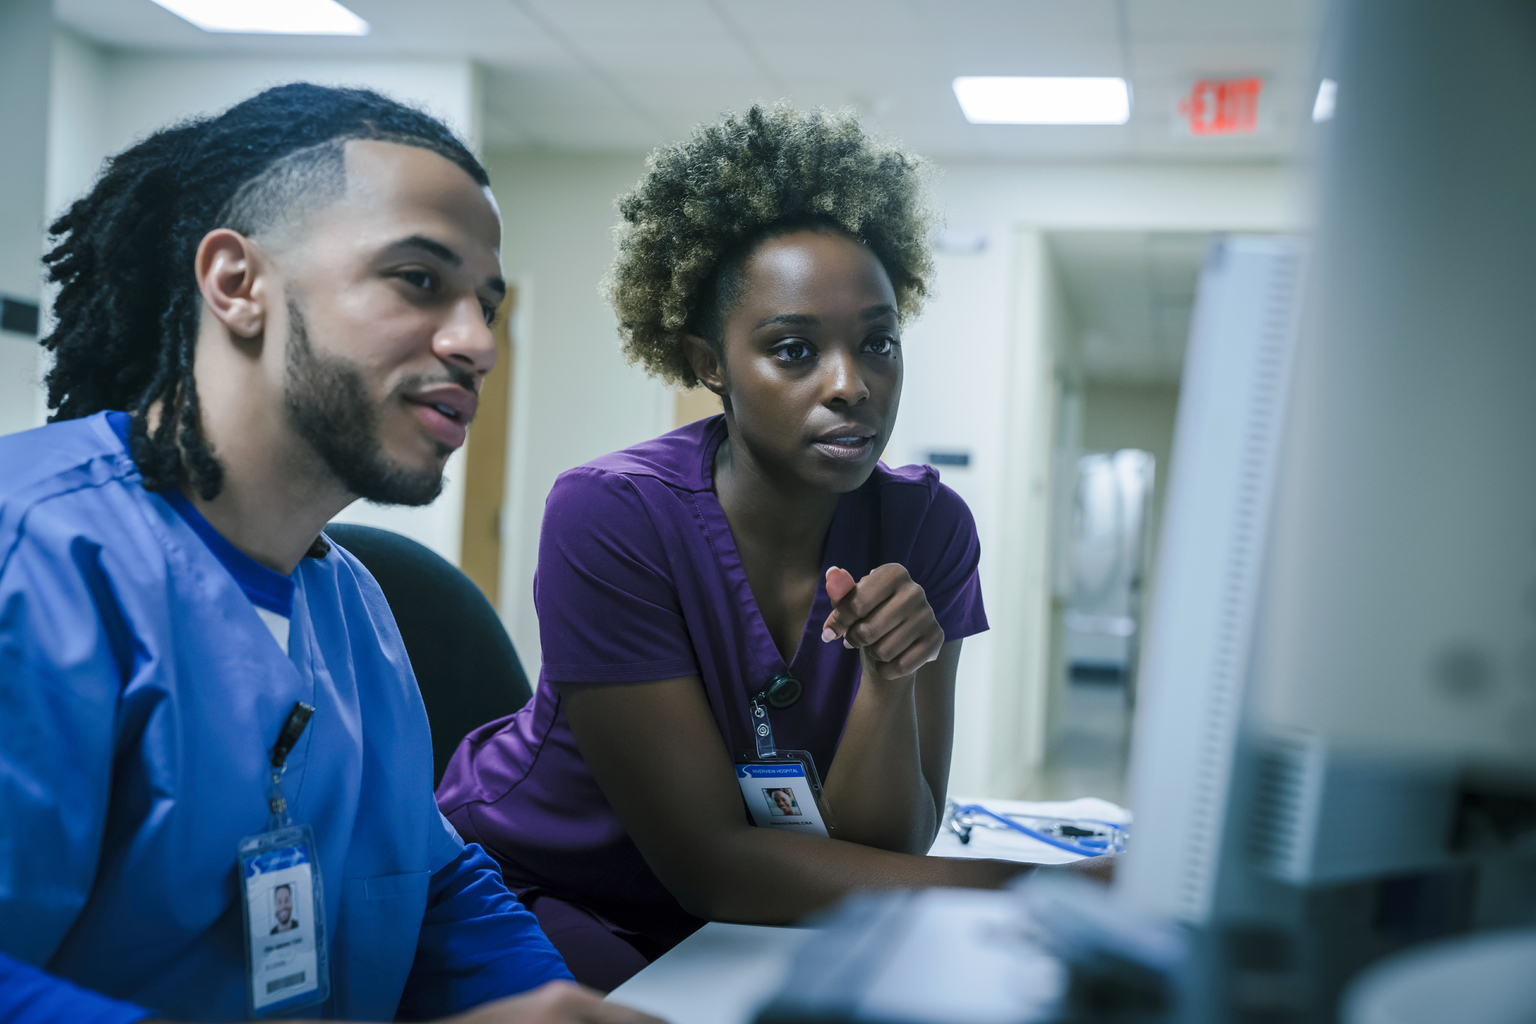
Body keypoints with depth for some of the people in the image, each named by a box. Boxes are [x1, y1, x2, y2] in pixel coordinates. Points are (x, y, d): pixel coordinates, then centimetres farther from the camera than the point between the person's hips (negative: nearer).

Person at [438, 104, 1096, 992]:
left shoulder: (925, 526, -9)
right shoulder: (612, 518, -22)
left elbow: (881, 848, -9)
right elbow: (710, 864, -22)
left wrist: (890, 683, -29)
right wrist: (1035, 889, -29)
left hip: (719, 928, 6)